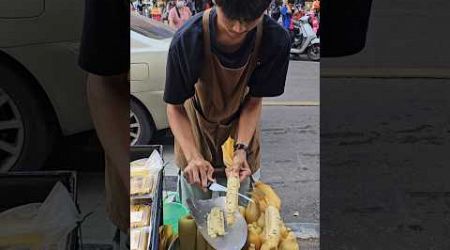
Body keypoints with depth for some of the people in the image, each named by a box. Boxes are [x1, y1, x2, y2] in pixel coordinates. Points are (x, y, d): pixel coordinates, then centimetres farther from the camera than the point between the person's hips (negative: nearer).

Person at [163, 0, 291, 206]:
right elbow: (175, 107, -21)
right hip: (196, 129, -1)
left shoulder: (276, 40, -29)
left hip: (241, 127, 1)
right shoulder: (188, 40, -33)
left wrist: (242, 149, -27)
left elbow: (255, 100, -14)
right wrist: (193, 156, -35)